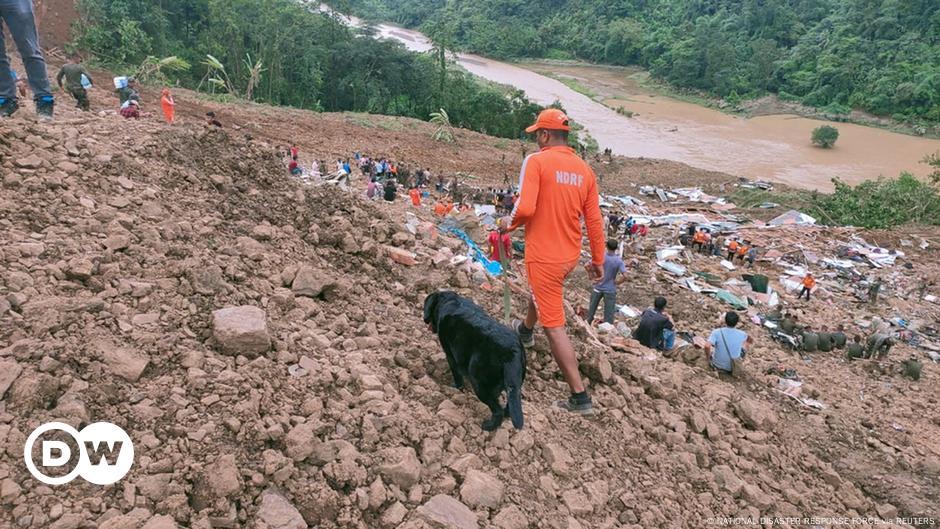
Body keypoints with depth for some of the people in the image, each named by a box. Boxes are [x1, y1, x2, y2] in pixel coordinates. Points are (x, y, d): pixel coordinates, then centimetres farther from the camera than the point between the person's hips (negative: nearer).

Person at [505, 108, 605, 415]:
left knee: (554, 326, -1)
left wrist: (512, 223, -1)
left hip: (544, 256, -7)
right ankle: (525, 331, 64)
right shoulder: (584, 168, 3)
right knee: (541, 291, 36)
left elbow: (525, 208, -24)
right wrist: (598, 259, 13)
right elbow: (594, 220, 5)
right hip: (570, 256, 7)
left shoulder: (536, 161, -14)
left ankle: (580, 398, 2)